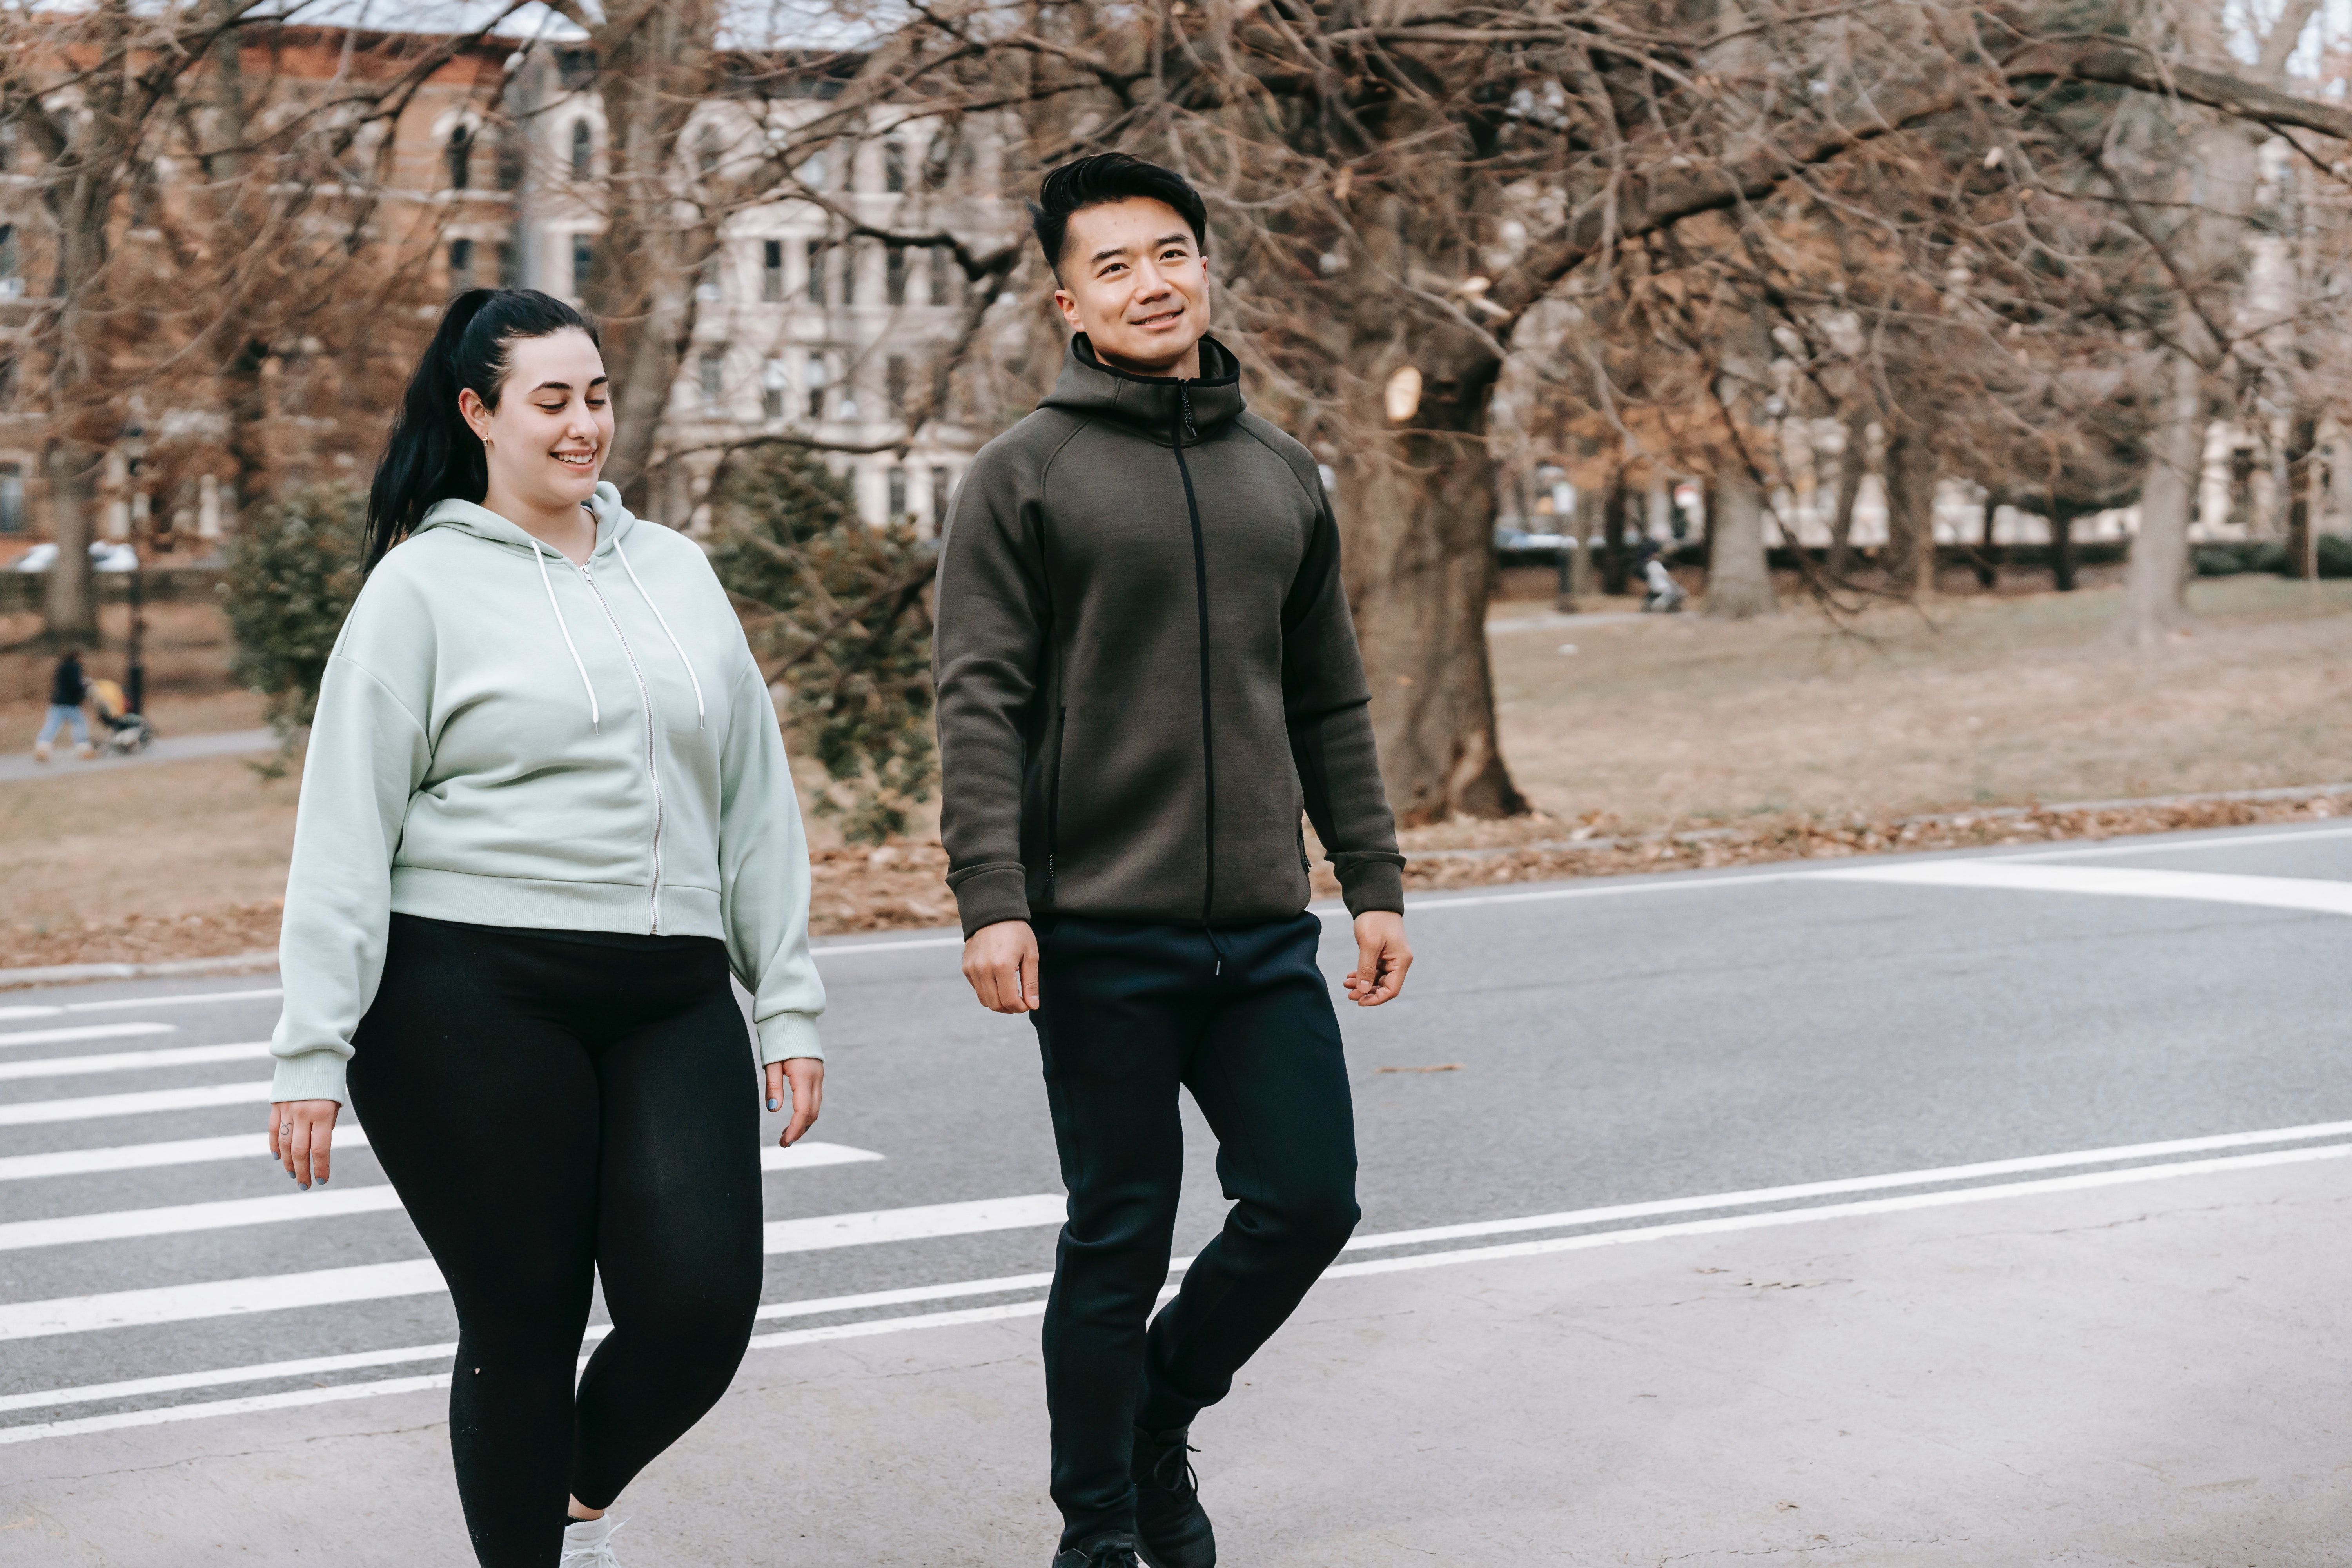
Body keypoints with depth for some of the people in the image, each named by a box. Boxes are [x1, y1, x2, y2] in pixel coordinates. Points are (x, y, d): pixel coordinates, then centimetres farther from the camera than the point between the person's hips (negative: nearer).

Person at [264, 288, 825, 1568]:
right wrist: (314, 1053, -9)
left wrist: (789, 1005, 11)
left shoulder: (675, 572, 15)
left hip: (670, 1003, 4)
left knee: (702, 1305, -6)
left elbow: (754, 801, 17)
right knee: (524, 1327, 1)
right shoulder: (425, 584, 1)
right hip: (475, 1005, -4)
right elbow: (344, 831, -3)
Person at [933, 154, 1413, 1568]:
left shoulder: (1284, 476, 13)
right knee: (1119, 1239, 2)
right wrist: (991, 901, -17)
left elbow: (1330, 706, 17)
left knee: (1310, 1200, 1)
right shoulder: (1026, 477, -2)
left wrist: (1376, 886, 12)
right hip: (1102, 935, -4)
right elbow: (981, 706, -8)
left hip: (1267, 931, 5)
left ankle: (1161, 1416, 27)